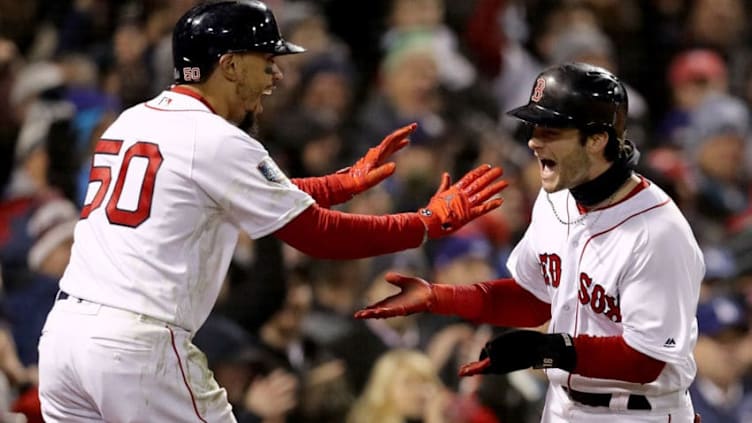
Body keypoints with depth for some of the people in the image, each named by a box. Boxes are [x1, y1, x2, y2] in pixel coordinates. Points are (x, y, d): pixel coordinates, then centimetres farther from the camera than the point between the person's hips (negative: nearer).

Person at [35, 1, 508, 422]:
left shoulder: (132, 120, 18)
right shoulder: (217, 141, -7)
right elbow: (320, 235, -5)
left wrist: (348, 181, 32)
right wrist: (432, 222, 3)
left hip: (64, 329, 8)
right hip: (137, 344, -8)